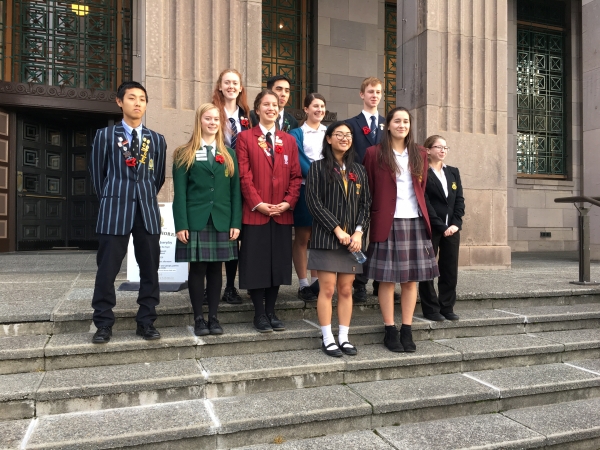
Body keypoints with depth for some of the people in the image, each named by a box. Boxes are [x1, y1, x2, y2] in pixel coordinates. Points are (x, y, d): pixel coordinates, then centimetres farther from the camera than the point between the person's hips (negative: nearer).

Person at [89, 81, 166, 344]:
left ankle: (146, 322, 14)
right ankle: (103, 324, 12)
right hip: (114, 209, -2)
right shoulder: (105, 135, 7)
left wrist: (146, 198, 14)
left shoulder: (157, 140, 12)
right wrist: (109, 201, 11)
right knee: (107, 269, 0)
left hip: (147, 210, 2)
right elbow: (97, 173, 10)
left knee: (150, 268, 4)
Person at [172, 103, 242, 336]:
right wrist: (181, 224, -10)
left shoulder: (228, 154, 13)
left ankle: (213, 317, 16)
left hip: (222, 221, 2)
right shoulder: (185, 154, 5)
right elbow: (180, 192, -1)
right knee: (197, 269, 2)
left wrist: (236, 222, -2)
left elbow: (235, 190, 7)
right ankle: (198, 318, 13)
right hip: (196, 221, -2)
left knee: (216, 269, 7)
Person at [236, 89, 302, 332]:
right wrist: (258, 203, -14)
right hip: (255, 212, -3)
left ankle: (271, 312, 21)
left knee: (278, 263, 8)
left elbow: (296, 176, 8)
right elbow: (244, 175, -6)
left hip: (282, 214, 4)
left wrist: (288, 202, -6)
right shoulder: (245, 137, 2)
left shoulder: (289, 140, 13)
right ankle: (259, 314, 15)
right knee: (256, 263, 3)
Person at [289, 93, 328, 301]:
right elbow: (299, 160, -10)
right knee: (302, 238, 0)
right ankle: (303, 284, 6)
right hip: (305, 189, -4)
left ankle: (316, 282, 16)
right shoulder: (297, 133, 2)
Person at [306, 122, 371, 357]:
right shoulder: (318, 167, 1)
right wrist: (337, 230, -13)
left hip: (352, 239, 4)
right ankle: (328, 339, 9)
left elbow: (366, 204, 10)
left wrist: (359, 232, -6)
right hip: (326, 238, -4)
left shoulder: (358, 170, 14)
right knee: (327, 289, -2)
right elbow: (314, 202, -7)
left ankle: (344, 337, 16)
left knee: (346, 290, 7)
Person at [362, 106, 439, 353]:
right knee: (387, 279, 0)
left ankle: (407, 330, 15)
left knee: (411, 278, 6)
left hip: (416, 221, 4)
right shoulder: (374, 153, 1)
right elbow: (369, 190, 3)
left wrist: (420, 210, 11)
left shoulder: (419, 155, 13)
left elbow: (421, 188, 19)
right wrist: (377, 214, 0)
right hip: (387, 222, -4)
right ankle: (390, 331, 11)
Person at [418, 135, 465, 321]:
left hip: (452, 228, 6)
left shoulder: (453, 172, 16)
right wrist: (441, 227, -13)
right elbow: (425, 203, -10)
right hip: (430, 229, -6)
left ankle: (447, 307, 17)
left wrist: (455, 224, -4)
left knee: (451, 270, 7)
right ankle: (431, 309, 10)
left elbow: (459, 199, 9)